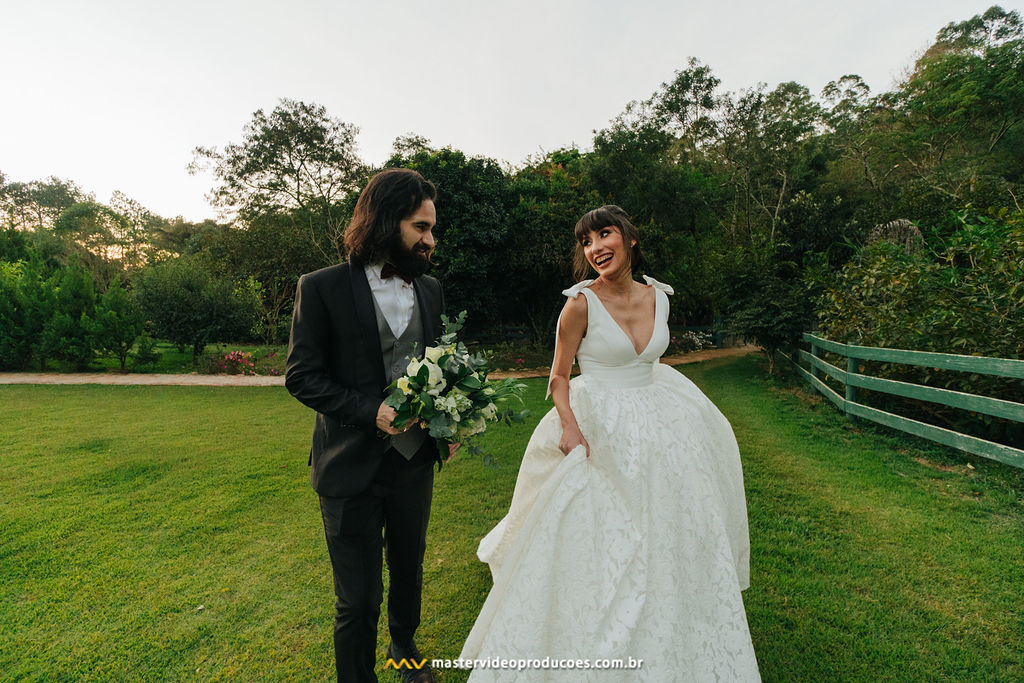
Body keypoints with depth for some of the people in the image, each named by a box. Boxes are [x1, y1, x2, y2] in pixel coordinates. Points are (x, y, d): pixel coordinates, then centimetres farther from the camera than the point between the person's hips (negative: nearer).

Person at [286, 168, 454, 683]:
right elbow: (301, 376, -10)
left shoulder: (430, 290, 3)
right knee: (358, 600, 9)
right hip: (352, 469, -5)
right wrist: (371, 411, -22)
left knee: (409, 569, 26)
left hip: (415, 462, 5)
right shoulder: (321, 288, -10)